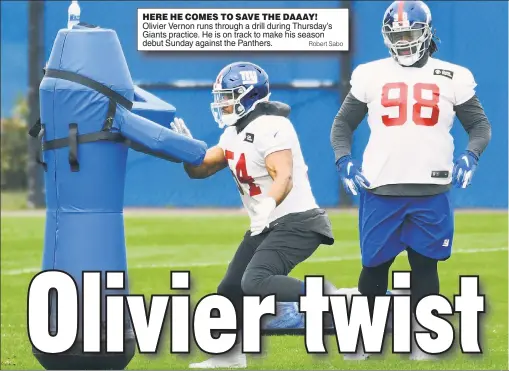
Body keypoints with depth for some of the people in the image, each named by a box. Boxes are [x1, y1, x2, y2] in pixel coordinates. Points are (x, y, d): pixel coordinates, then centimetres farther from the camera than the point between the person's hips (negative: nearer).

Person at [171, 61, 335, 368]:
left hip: (296, 222, -10)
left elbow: (284, 178, -31)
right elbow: (199, 170, 18)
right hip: (267, 227, 10)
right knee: (231, 290, 14)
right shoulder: (234, 134, 12)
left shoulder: (270, 128, -18)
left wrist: (268, 206, -49)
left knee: (255, 282, -28)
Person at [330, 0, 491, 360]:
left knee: (425, 266, 4)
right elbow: (343, 123, 12)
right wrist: (344, 159, -6)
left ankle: (422, 344, 13)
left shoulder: (453, 77, 4)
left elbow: (480, 124, 9)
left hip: (431, 191, 0)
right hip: (380, 189, 0)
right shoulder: (369, 75, 6)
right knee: (374, 265, 7)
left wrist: (470, 156, -11)